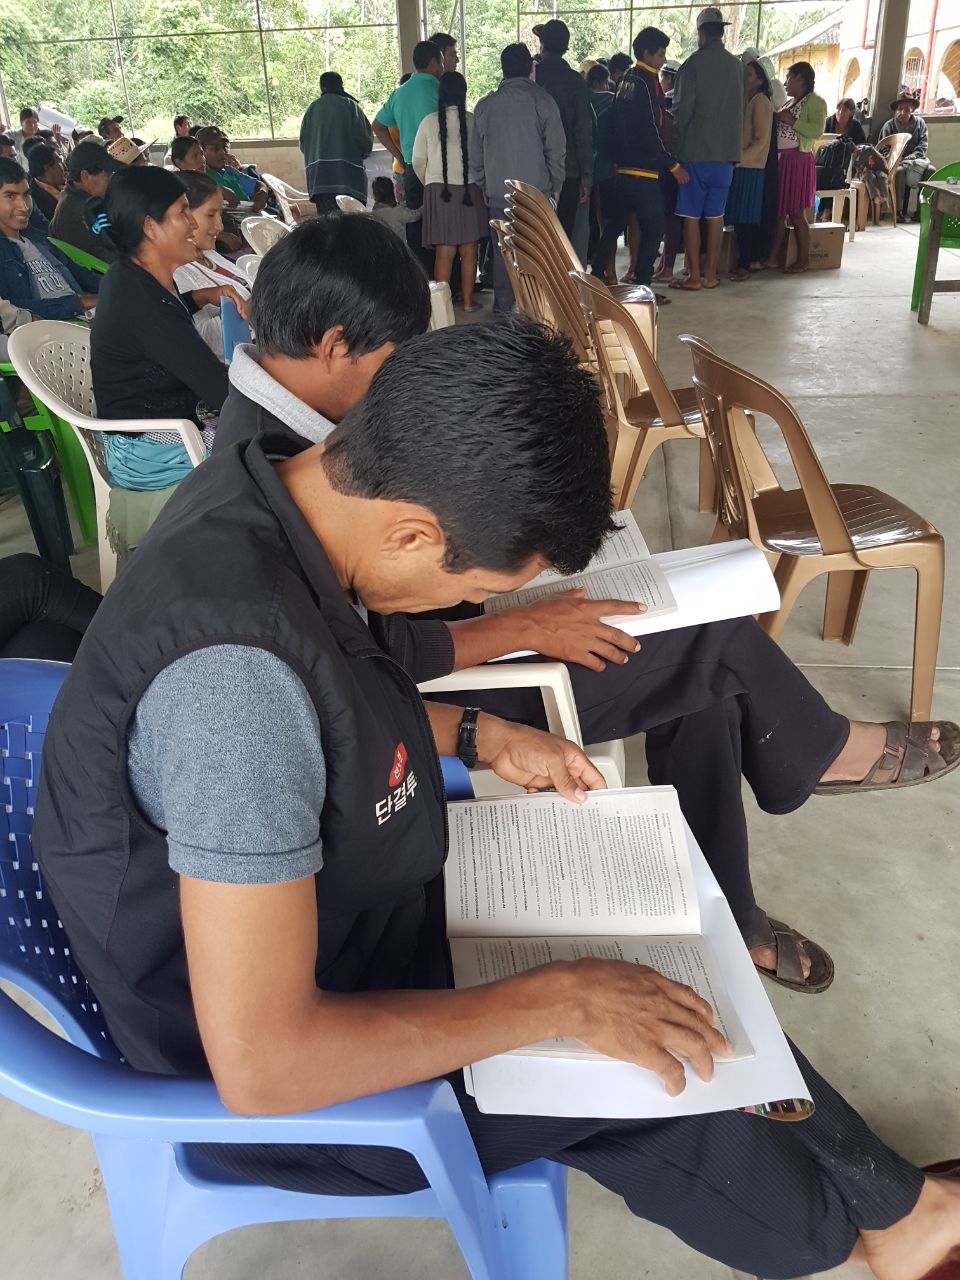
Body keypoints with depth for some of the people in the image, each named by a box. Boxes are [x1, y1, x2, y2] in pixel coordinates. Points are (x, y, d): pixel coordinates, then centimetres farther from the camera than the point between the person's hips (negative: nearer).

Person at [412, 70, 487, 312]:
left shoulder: (429, 122, 0)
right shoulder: (473, 120, -5)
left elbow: (418, 161, 6)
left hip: (438, 190, 1)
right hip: (469, 189, -1)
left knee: (444, 250, 2)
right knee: (469, 249, 5)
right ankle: (468, 300, 8)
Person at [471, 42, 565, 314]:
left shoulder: (485, 105, 5)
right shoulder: (542, 100, -3)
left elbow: (475, 153, 11)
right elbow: (556, 148, -3)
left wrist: (483, 185, 20)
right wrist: (556, 185, 7)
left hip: (498, 192, 3)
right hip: (537, 190, -2)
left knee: (502, 251, 7)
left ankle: (503, 305, 11)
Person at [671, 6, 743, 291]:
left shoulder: (693, 64, -8)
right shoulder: (736, 65, 6)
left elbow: (682, 109, -8)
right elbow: (739, 110, 11)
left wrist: (678, 141, 4)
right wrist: (732, 143, 18)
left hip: (695, 151, -5)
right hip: (726, 150, 5)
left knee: (691, 215, 0)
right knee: (715, 215, 9)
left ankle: (693, 276, -1)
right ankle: (711, 275, 12)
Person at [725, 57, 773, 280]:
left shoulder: (760, 102, -7)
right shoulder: (746, 101, 18)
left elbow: (761, 141, -14)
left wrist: (738, 159, -19)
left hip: (749, 168, -8)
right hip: (741, 167, 9)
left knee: (743, 219, -9)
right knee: (748, 218, 11)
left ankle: (744, 265, -7)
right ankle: (754, 260, 17)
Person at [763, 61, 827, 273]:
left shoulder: (815, 102, -6)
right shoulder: (789, 102, 17)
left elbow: (818, 130, -19)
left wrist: (792, 121, -16)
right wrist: (776, 120, 8)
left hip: (797, 160, -8)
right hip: (780, 159, 8)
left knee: (796, 213, -5)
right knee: (778, 210, 7)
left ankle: (804, 260, 3)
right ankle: (774, 256, 12)